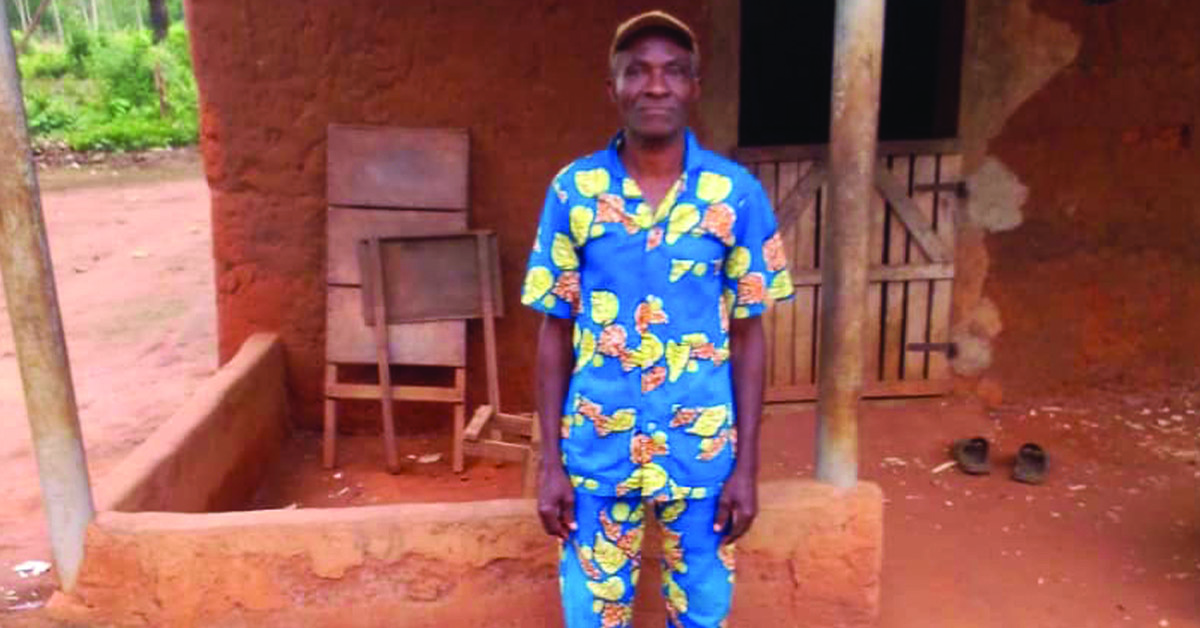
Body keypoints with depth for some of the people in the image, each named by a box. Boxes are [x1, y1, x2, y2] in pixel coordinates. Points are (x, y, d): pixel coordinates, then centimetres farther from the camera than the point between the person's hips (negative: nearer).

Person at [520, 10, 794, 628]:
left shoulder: (737, 194, -6)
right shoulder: (573, 190, -5)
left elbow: (747, 335, -1)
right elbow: (555, 331, -1)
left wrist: (746, 464, -2)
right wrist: (550, 459, -2)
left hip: (703, 452, 0)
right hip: (596, 451, 0)